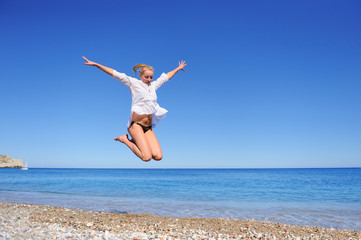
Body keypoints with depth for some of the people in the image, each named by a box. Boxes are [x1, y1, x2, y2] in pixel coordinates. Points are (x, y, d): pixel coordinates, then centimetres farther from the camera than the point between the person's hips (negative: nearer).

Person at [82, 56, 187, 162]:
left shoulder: (153, 85, 18)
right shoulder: (134, 83, 4)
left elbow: (165, 77, 33)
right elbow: (116, 74, -1)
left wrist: (178, 68, 46)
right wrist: (96, 64, -5)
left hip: (149, 127, 6)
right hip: (136, 124, -6)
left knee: (158, 156, -10)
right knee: (147, 157, -17)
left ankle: (136, 141, 13)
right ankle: (125, 139, 5)